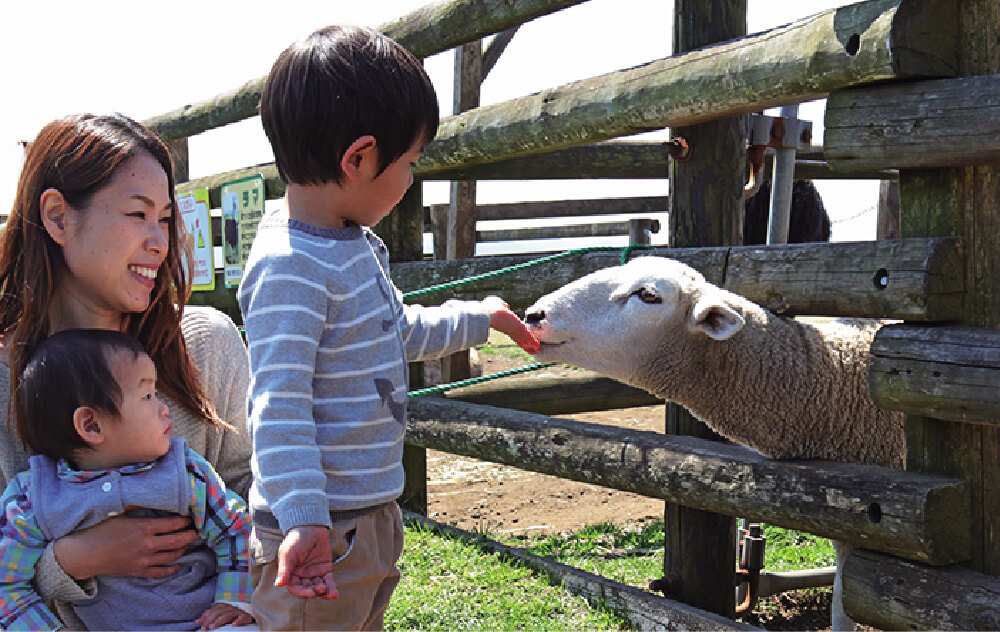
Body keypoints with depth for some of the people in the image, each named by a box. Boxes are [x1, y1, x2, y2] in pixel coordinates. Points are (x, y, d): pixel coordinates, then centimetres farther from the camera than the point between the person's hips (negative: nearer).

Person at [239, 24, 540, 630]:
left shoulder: (358, 245, 9)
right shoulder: (291, 267, -23)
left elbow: (400, 331, 26)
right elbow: (279, 405, -27)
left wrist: (479, 317, 33)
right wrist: (302, 518, -32)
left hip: (374, 513, 10)